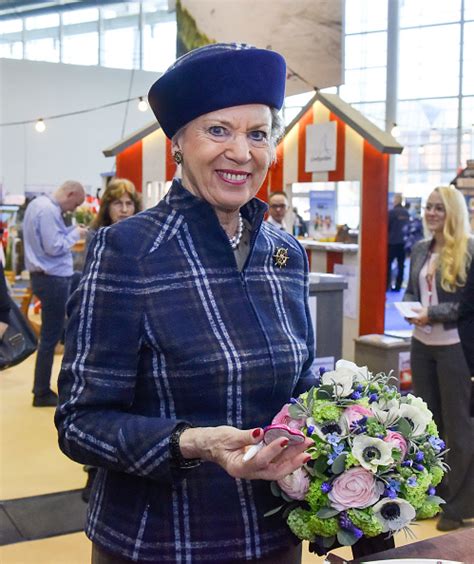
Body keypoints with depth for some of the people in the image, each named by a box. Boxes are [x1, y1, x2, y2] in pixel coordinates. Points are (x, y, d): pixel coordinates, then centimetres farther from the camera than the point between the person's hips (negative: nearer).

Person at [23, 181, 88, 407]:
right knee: (50, 337, -2)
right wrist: (75, 234, -9)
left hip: (45, 276, 11)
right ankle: (42, 393, 7)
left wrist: (70, 230, 7)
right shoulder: (48, 210, -21)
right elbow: (54, 247, -23)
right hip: (53, 279, -11)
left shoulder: (38, 204, 11)